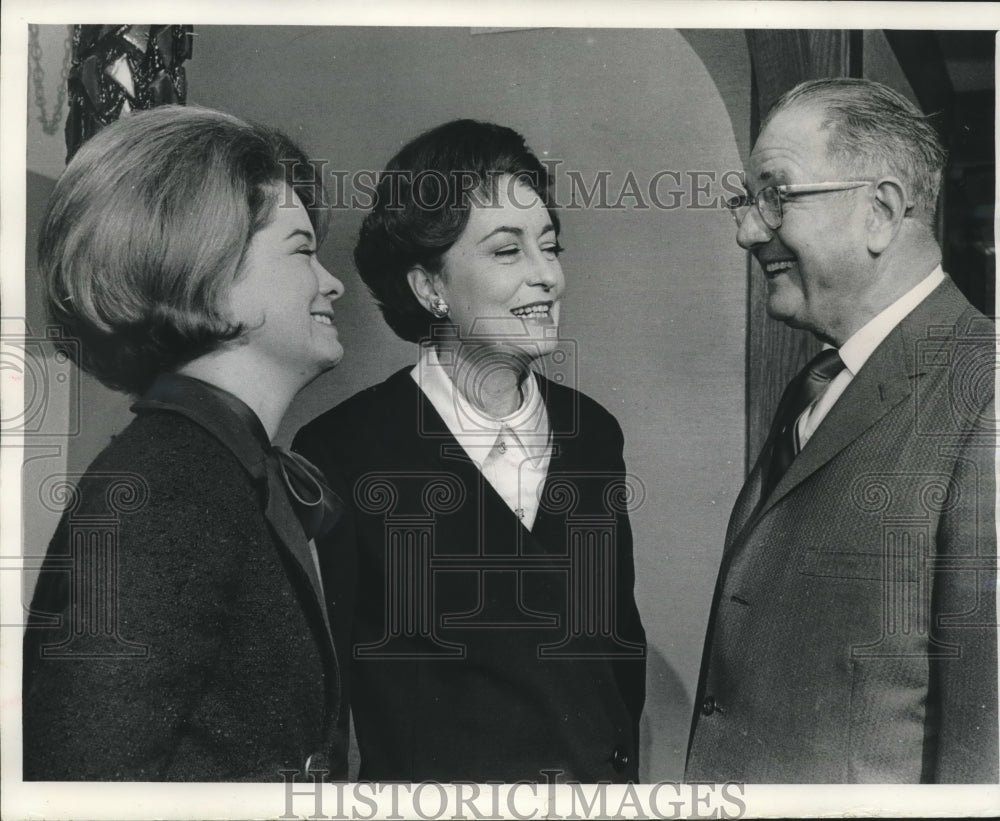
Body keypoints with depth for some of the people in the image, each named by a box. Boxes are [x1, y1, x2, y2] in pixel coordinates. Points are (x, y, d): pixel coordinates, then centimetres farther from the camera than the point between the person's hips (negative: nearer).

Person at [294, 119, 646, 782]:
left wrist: (623, 766, 2)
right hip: (431, 784, -4)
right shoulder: (342, 452, -15)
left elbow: (621, 636, 8)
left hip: (598, 783, 5)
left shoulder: (595, 434, 0)